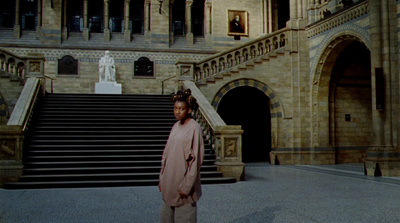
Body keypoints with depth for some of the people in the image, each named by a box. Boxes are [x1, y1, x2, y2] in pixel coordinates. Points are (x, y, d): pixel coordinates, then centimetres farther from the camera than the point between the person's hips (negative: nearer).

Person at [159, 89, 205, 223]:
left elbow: (196, 159, -15)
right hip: (169, 183, 7)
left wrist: (186, 186, -17)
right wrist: (162, 178, 12)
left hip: (183, 182, -7)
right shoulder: (176, 126, 9)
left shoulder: (194, 128, -13)